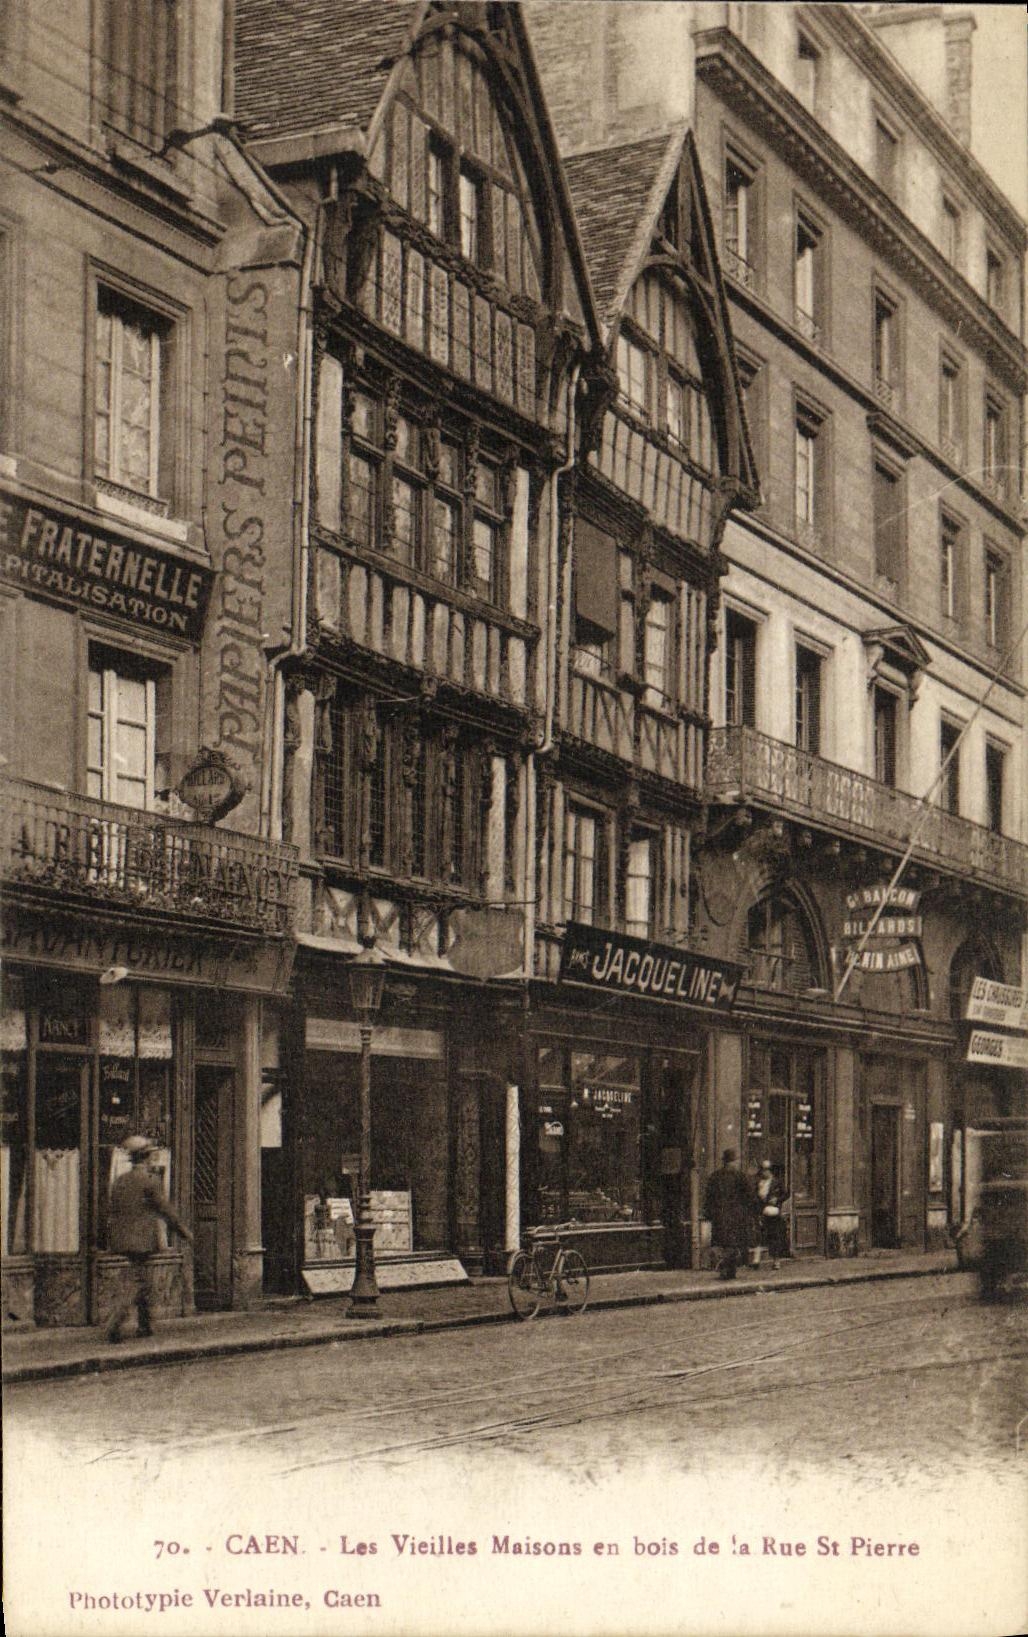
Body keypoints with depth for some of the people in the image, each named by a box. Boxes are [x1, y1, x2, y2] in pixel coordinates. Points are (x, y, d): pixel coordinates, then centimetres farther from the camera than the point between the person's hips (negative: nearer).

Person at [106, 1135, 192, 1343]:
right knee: (136, 1281, -4)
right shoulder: (150, 1180, -13)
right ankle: (115, 1324, -15)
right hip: (143, 1238, -7)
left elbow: (113, 1212, 13)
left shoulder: (121, 1180, 8)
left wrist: (112, 1239, 22)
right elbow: (167, 1210, -10)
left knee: (145, 1280, 18)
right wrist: (185, 1232, -1)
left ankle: (145, 1325, 22)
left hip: (124, 1238, 7)